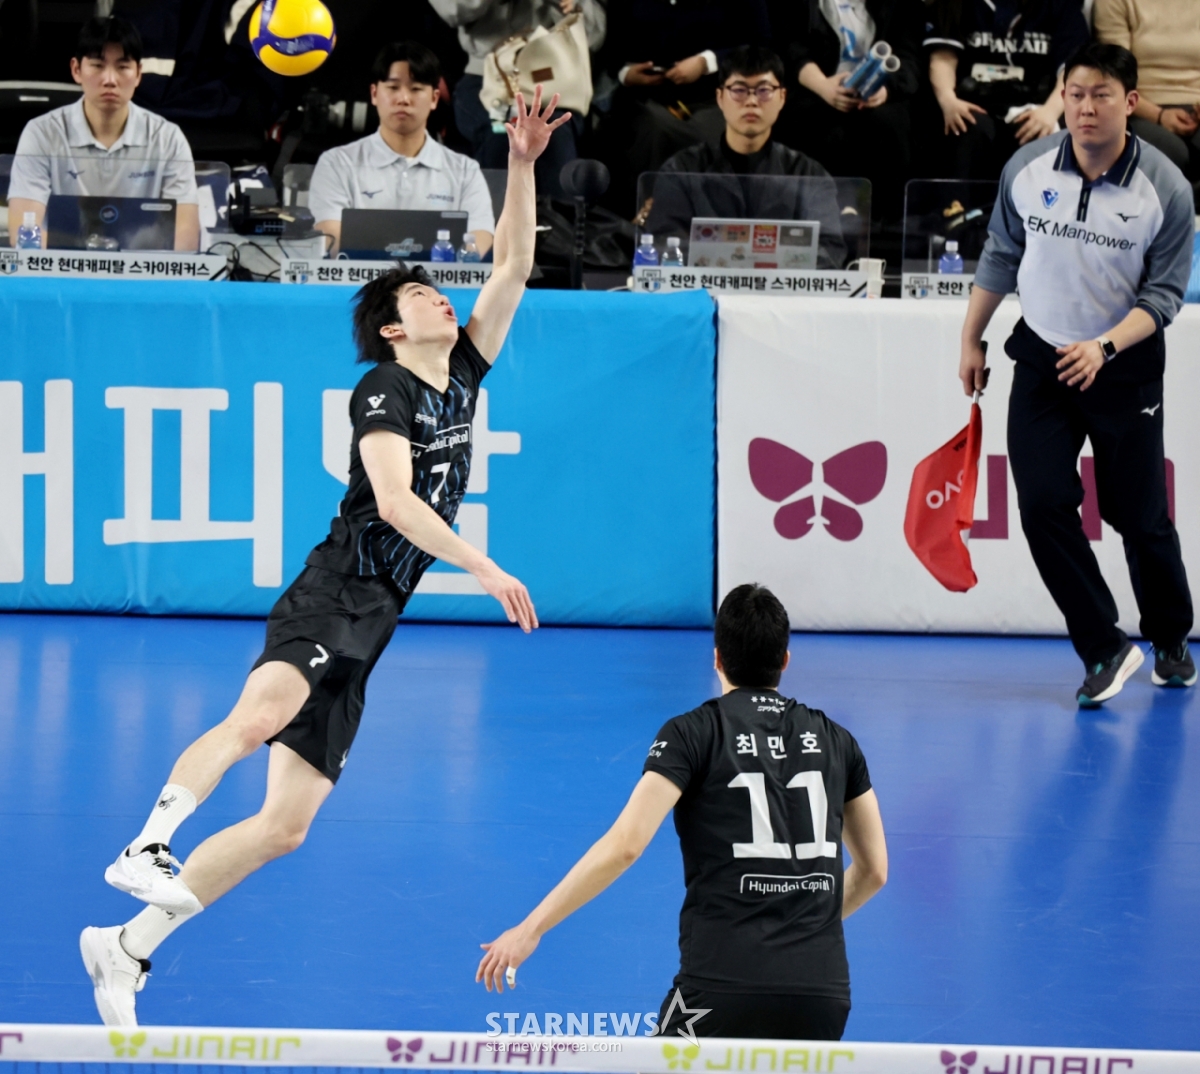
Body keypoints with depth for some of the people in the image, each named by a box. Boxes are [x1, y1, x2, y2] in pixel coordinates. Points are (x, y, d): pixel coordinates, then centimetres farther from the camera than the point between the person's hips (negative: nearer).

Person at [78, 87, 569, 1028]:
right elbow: (395, 501, -17)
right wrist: (486, 570, -20)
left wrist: (522, 164, 8)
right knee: (261, 712, -40)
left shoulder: (462, 374, 17)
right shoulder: (383, 391, -4)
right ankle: (148, 845, -45)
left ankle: (130, 945, 4)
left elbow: (514, 266, 17)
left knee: (287, 823, 1)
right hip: (334, 594, -7)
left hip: (370, 626, 7)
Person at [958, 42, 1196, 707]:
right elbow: (1000, 256, 8)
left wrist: (1104, 347, -27)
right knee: (1043, 503, -12)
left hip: (1125, 369, -2)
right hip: (1042, 356, 2)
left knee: (1139, 515, 4)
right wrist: (971, 341, 14)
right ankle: (1104, 648, 0)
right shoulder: (1027, 169, -7)